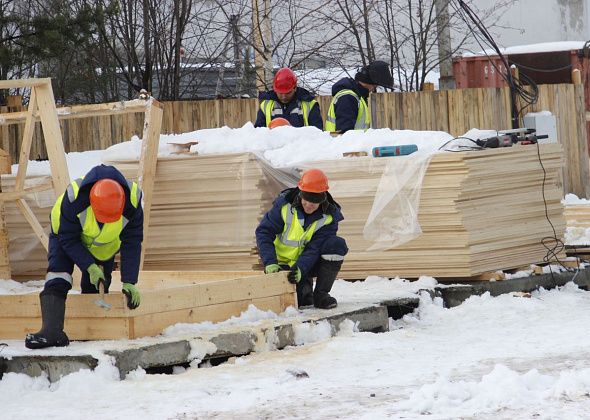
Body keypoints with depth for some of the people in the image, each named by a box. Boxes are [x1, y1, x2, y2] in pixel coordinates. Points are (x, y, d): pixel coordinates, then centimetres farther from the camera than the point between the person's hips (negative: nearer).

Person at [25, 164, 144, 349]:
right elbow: (68, 239, -27)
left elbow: (132, 244, -24)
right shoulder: (73, 198, -41)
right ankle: (52, 331, -36)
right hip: (66, 235, -3)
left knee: (96, 289, -1)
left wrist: (129, 282, -28)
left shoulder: (132, 202, -35)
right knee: (57, 279, -24)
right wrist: (90, 267, -32)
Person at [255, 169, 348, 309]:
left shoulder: (329, 217, -15)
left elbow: (314, 249, -21)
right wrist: (270, 263, -29)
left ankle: (321, 294, -15)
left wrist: (300, 269, -39)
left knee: (337, 244, -28)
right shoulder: (284, 205, -15)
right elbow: (264, 232, -16)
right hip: (284, 264, -1)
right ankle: (304, 287, 12)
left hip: (311, 264, 1)